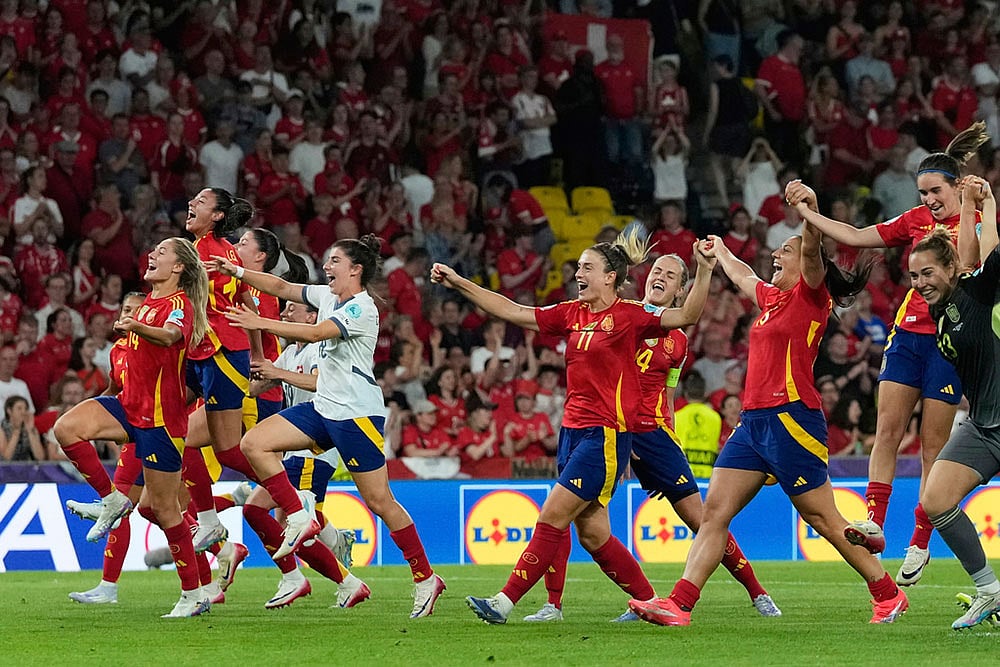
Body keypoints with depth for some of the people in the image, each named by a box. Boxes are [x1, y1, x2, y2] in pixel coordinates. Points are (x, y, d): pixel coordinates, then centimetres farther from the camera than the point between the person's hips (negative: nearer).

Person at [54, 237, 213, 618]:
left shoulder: (179, 304, -13)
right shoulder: (149, 301, 13)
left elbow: (170, 335, -39)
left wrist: (136, 327, -55)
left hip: (161, 416, -8)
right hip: (129, 404, 8)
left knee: (162, 507, -4)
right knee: (67, 429, -16)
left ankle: (193, 595, 6)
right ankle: (112, 501, -3)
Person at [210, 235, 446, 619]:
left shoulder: (362, 309, -16)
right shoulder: (328, 296, 10)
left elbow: (315, 333, -27)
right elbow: (281, 288, 18)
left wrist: (260, 323, -28)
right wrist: (236, 271, 7)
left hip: (357, 414, -9)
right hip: (323, 408, 9)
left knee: (379, 501, -6)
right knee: (254, 444, -5)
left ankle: (425, 578, 5)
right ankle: (299, 520, -2)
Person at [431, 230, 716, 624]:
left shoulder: (630, 315, -7)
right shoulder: (572, 314, 12)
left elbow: (686, 316, -17)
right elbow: (513, 312, 13)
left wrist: (704, 270, -32)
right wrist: (459, 284, 9)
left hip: (606, 435, -8)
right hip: (573, 430, 8)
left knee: (553, 517, -10)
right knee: (592, 534, 8)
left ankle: (505, 602, -9)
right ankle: (650, 602, 19)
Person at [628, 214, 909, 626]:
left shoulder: (811, 296, -2)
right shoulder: (772, 298, 20)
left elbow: (812, 252, -21)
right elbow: (743, 277, 42)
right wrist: (720, 252, 57)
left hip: (791, 419, -9)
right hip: (754, 420, 9)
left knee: (823, 518, -5)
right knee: (714, 512, -1)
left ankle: (888, 595, 7)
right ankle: (679, 604, -6)